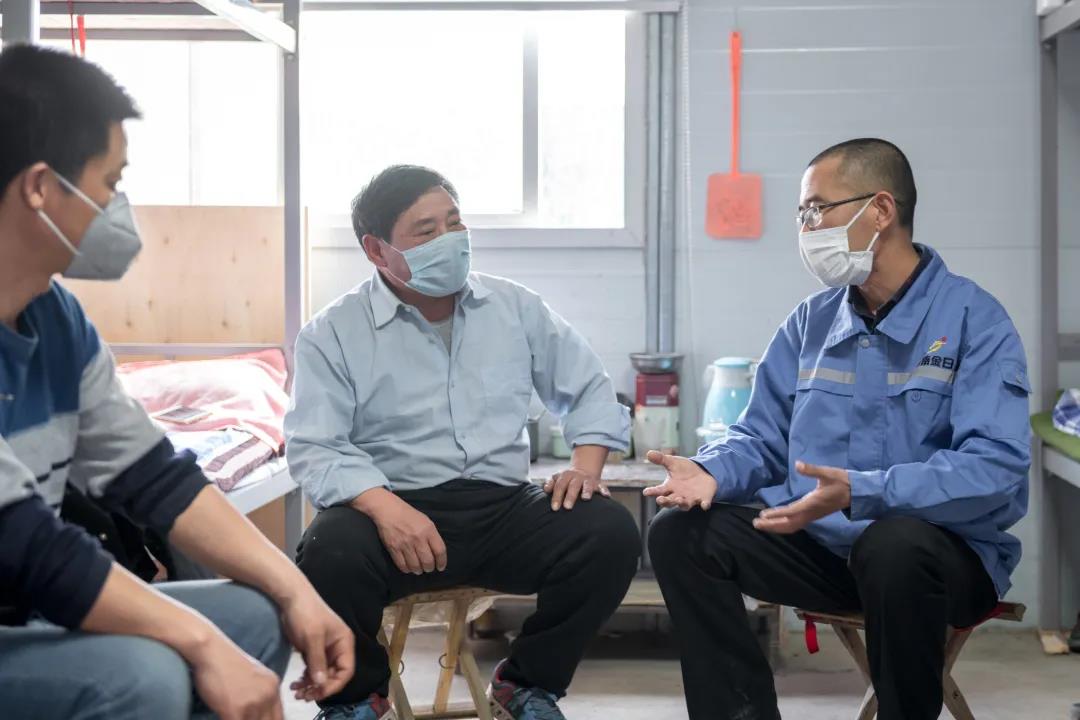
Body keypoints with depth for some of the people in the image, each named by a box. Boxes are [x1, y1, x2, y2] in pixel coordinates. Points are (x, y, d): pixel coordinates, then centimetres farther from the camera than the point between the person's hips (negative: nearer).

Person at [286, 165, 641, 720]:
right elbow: (314, 449, -9)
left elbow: (589, 389, 18)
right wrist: (384, 507, -27)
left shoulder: (515, 308, 12)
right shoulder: (334, 335, 0)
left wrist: (585, 465, -2)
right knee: (330, 553, -35)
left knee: (610, 532, -23)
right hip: (394, 510, -3)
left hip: (504, 508, 3)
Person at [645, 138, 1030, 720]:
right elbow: (763, 437, 12)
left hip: (947, 547, -5)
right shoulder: (811, 321, 8)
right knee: (681, 534, -12)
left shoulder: (973, 318, -10)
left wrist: (859, 492, -34)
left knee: (895, 546, -38)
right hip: (820, 542, 5)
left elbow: (997, 467, -22)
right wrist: (712, 471, -12)